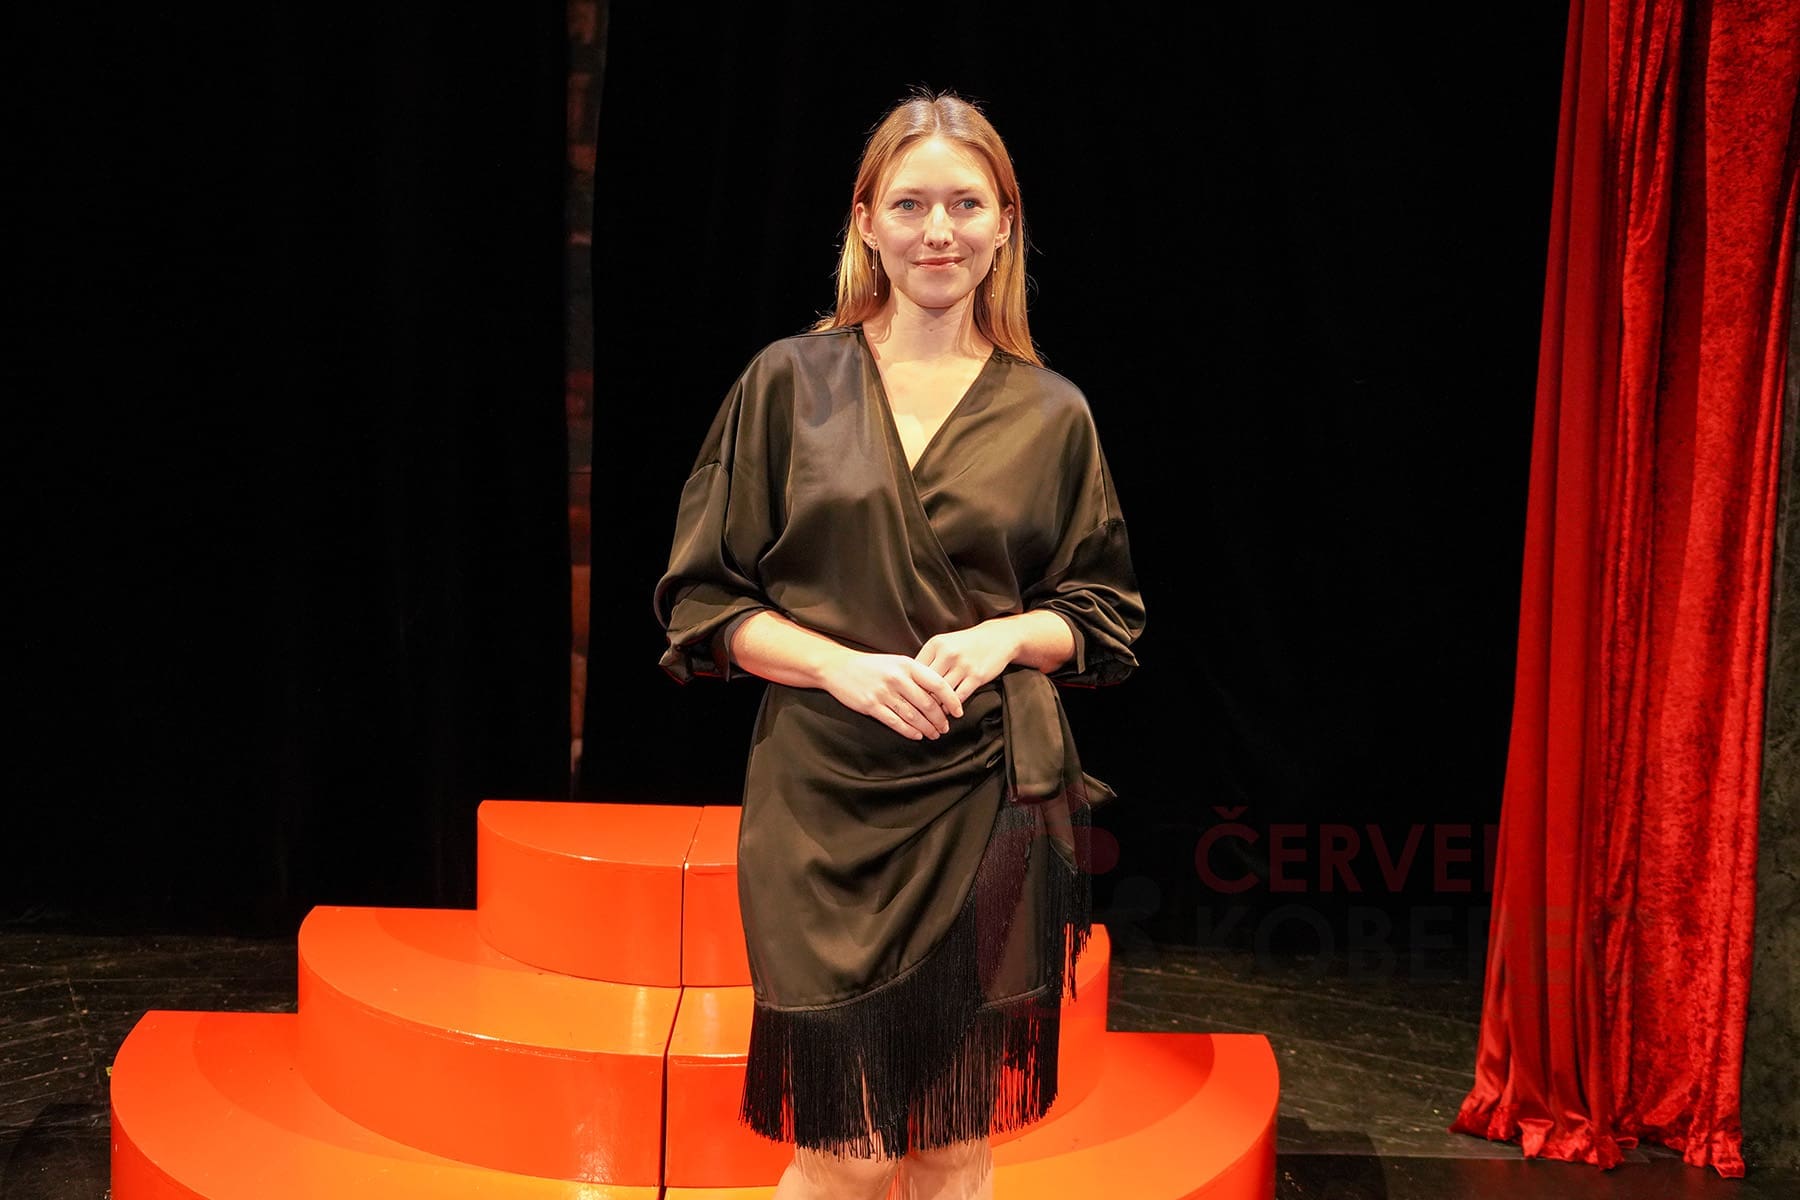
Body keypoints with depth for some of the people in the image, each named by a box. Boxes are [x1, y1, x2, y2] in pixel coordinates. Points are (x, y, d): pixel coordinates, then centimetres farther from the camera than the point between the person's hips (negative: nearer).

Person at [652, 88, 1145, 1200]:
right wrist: (844, 666, -12)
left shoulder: (1052, 414, 8)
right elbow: (702, 601, 4)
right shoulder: (790, 384, 4)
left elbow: (1106, 613, 13)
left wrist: (1003, 638, -8)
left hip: (989, 803, 2)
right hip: (827, 799, -1)